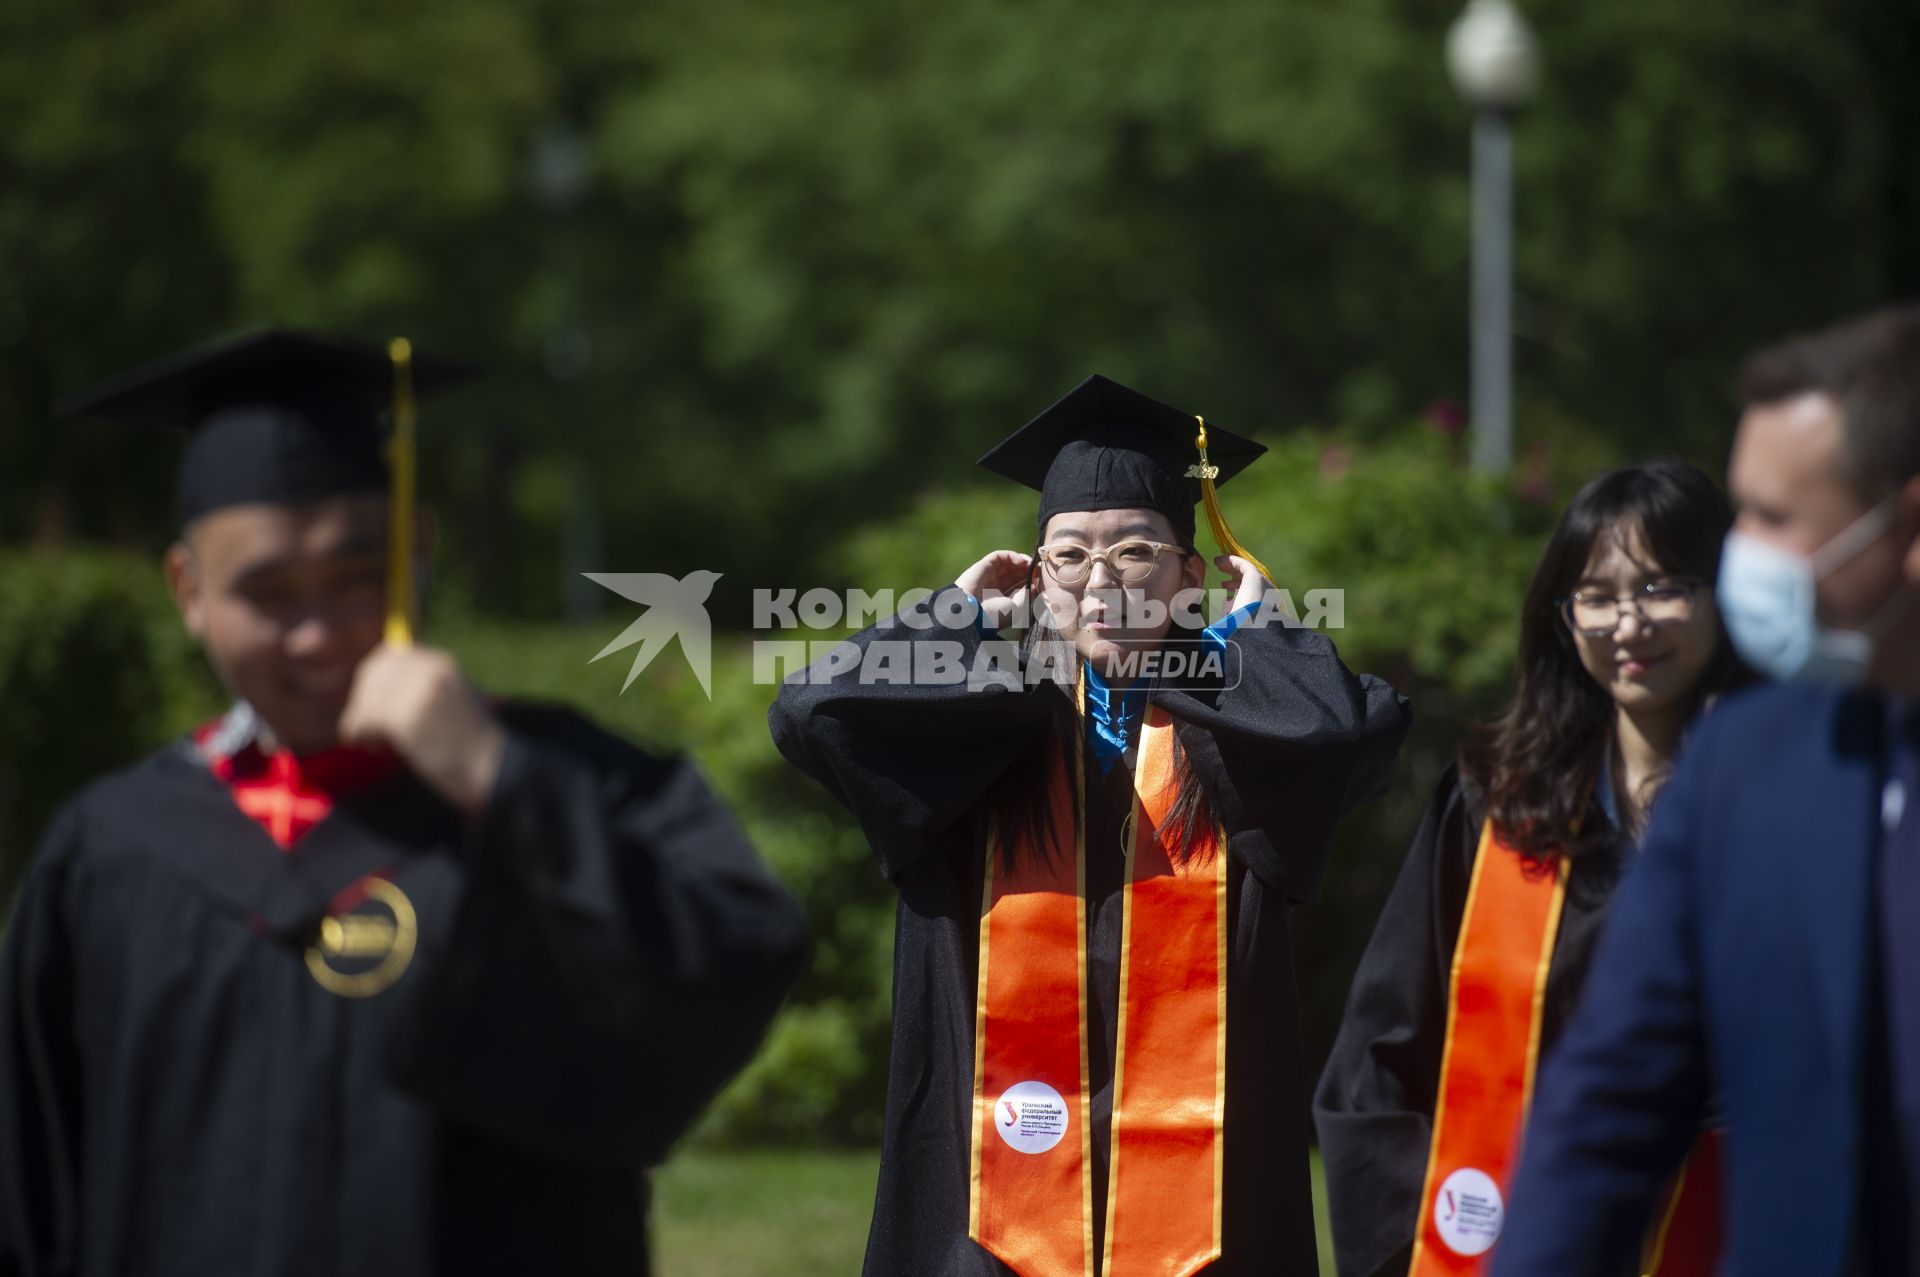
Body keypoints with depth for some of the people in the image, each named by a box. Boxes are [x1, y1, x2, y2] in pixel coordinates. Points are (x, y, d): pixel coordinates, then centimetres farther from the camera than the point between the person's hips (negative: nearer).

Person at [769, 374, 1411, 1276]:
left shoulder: (1233, 727, 5)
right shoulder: (983, 734, 8)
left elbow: (1361, 728, -16)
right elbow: (808, 713, -6)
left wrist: (1254, 627, 1)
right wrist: (963, 618, 4)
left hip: (1196, 1169, -1)